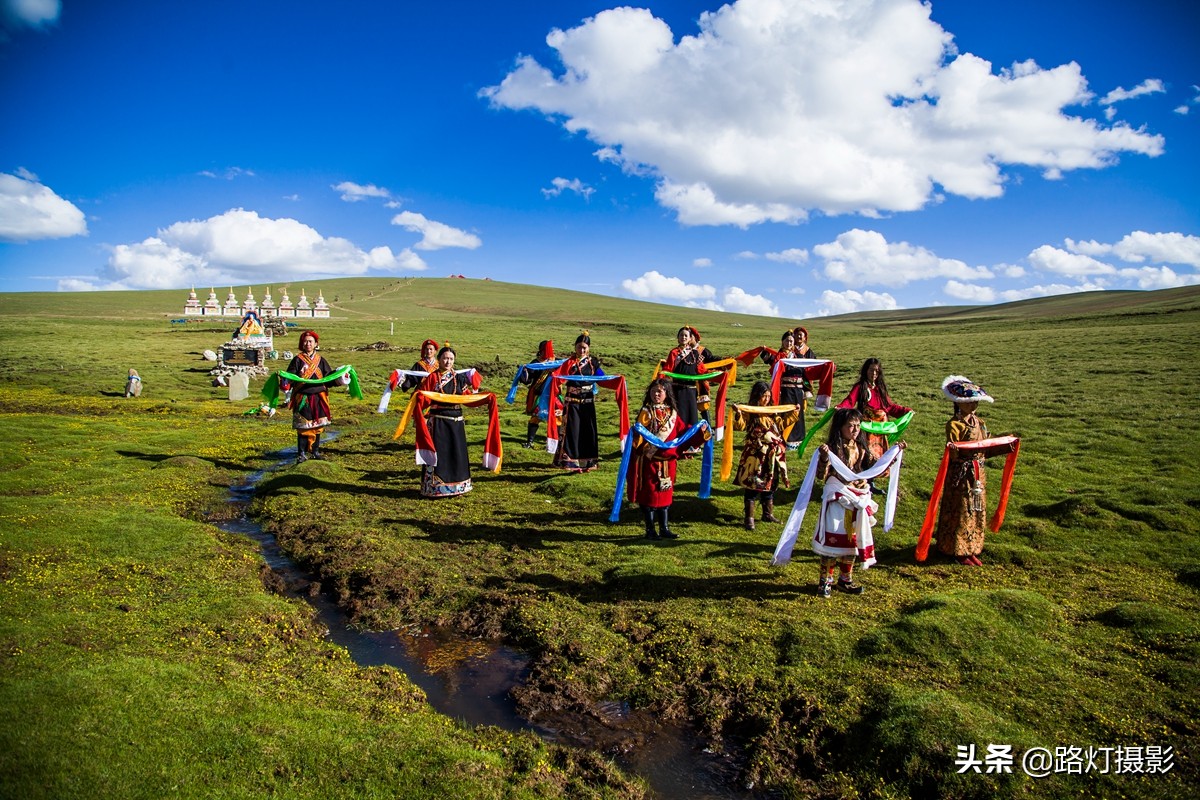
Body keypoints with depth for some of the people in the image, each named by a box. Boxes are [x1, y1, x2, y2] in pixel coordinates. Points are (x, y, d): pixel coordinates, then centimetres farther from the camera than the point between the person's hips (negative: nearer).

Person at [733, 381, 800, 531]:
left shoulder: (773, 413, 10)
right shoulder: (749, 412, -11)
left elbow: (782, 424, 22)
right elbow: (740, 426, -23)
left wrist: (793, 414, 18)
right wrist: (738, 414, -39)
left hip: (773, 456, 7)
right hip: (755, 455, -7)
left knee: (770, 485, 17)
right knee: (752, 486, -3)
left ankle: (768, 514, 31)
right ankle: (749, 518, 4)